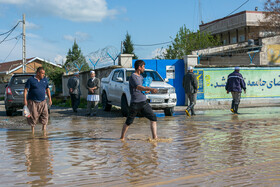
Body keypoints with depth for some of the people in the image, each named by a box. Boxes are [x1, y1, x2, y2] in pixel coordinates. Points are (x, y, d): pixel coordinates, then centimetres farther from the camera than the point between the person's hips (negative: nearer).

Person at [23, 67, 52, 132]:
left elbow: (47, 89, 20)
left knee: (45, 114, -4)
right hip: (33, 102, -4)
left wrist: (50, 99, 15)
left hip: (43, 102, 4)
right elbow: (25, 90, -6)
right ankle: (32, 130, 13)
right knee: (33, 116, 0)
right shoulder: (31, 80, -4)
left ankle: (44, 129, 6)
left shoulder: (45, 79, 11)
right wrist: (25, 100, -15)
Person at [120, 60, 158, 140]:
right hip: (135, 103, -7)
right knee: (128, 122, 2)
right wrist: (151, 89, -39)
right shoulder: (133, 77, -10)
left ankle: (155, 137, -2)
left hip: (144, 102, 7)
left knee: (153, 118, -2)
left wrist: (149, 90, -2)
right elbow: (139, 87, -26)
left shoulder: (141, 77, 16)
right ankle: (122, 138, 17)